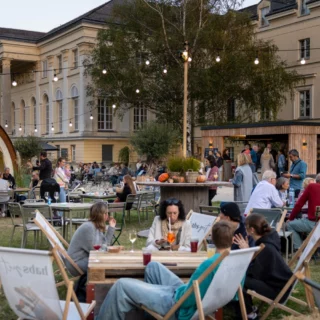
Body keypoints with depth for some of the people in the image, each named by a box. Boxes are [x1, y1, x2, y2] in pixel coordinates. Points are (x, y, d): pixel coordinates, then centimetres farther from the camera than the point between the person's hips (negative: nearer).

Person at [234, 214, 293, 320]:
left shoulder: (265, 248, -27)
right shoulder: (267, 238, 0)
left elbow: (256, 273, -21)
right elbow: (256, 269, 6)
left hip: (277, 289, -9)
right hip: (276, 281, 9)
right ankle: (249, 307, 20)